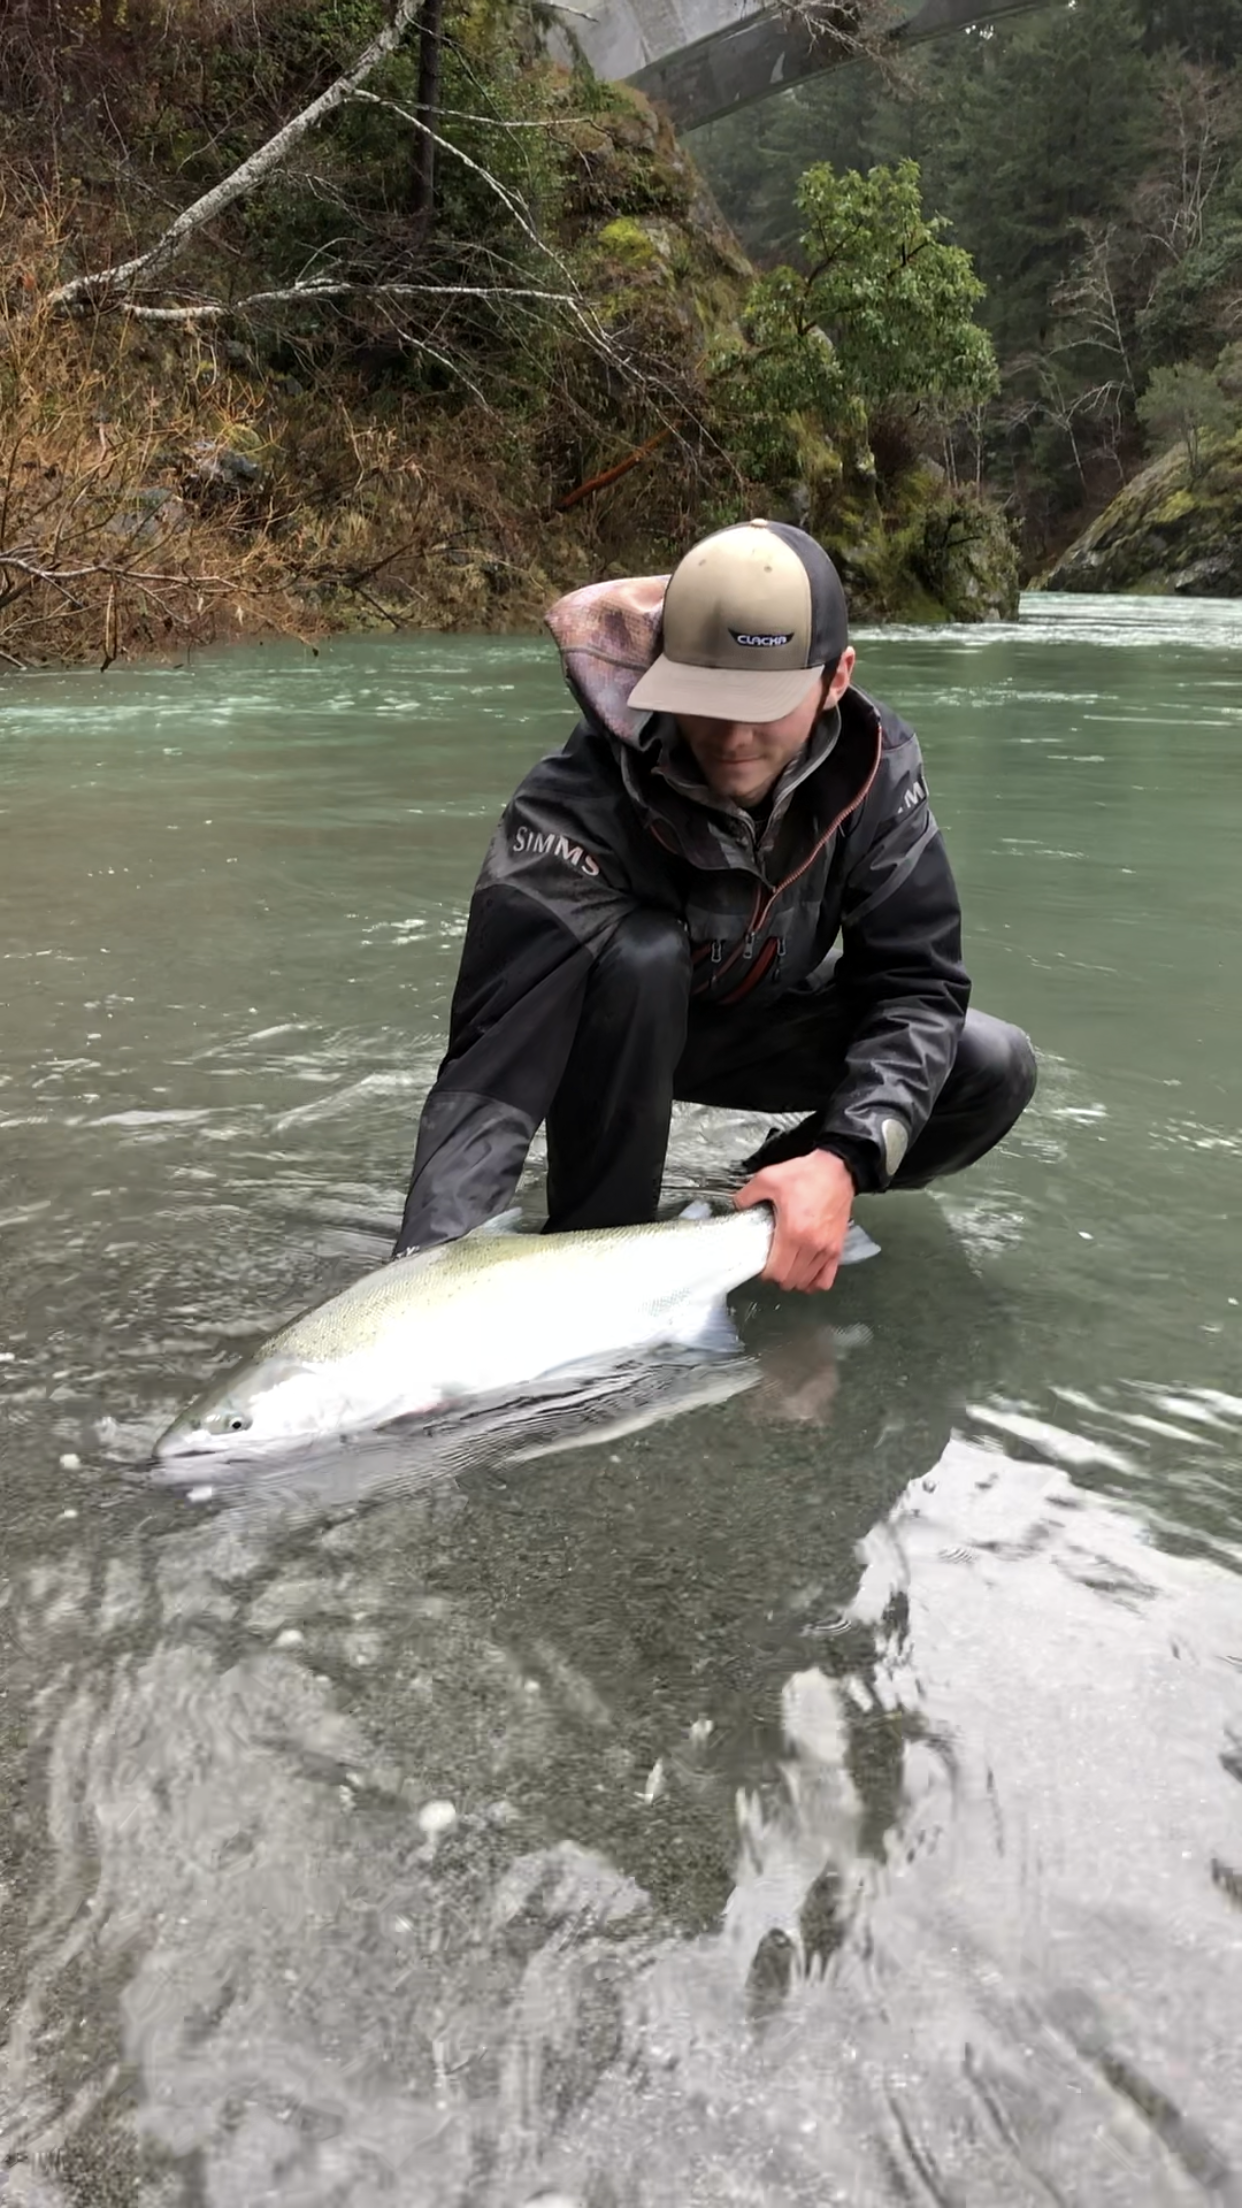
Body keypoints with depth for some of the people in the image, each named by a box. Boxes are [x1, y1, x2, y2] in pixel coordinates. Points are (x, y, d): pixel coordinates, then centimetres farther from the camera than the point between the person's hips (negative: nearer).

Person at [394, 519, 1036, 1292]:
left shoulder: (876, 764, -22)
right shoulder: (581, 802, -35)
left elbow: (916, 982, -21)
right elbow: (493, 1064, -42)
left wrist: (843, 1158, -38)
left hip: (763, 1023, 4)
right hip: (612, 1031, -3)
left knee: (995, 1068, -17)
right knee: (639, 955, -38)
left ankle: (763, 1202, 5)